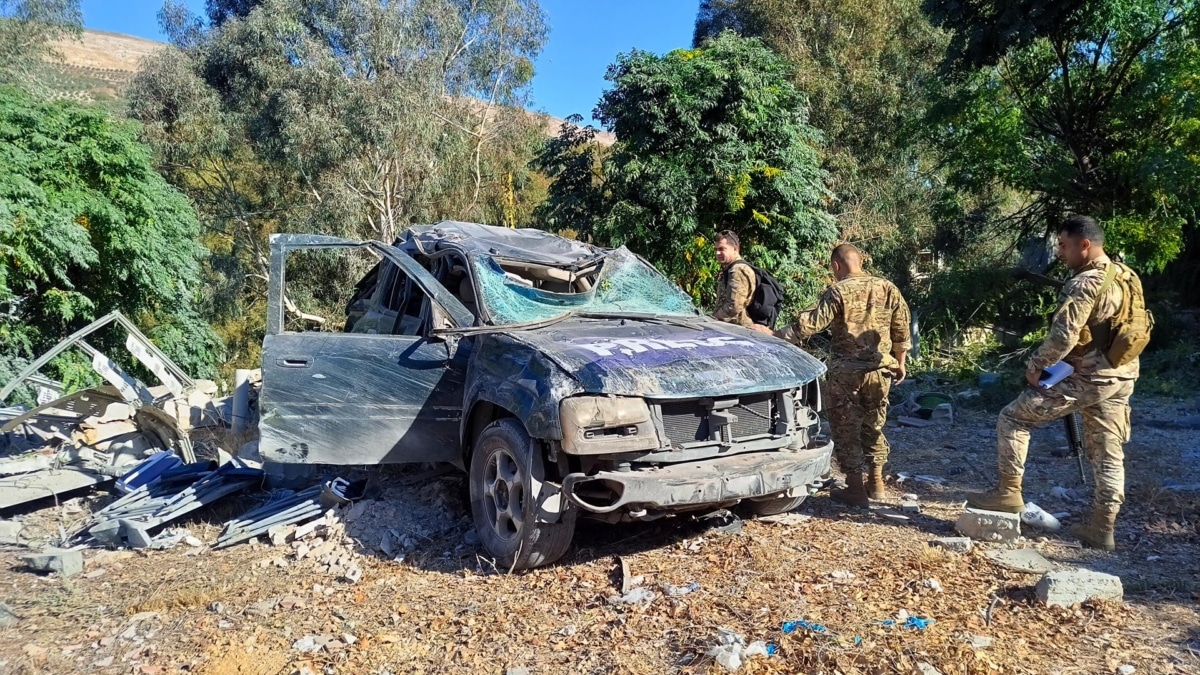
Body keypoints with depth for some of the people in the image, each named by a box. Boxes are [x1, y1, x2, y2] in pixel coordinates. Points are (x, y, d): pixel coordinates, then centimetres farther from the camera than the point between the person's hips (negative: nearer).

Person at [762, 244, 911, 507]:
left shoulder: (838, 291, -12)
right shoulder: (888, 288, 4)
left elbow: (810, 323, -17)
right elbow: (902, 331, 9)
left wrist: (776, 336, -10)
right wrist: (900, 363, 20)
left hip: (846, 372, -5)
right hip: (880, 370, 5)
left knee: (846, 429, 5)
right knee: (874, 426, 20)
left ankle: (856, 490, 9)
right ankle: (876, 484, 27)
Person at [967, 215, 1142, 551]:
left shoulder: (1085, 283, -19)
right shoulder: (1127, 277, 10)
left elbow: (1063, 336, -27)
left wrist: (1036, 366, -11)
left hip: (1084, 379, -9)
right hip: (1121, 378, 9)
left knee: (1013, 418, 3)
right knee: (1108, 453, 13)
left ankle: (1009, 493, 6)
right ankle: (1103, 528, 18)